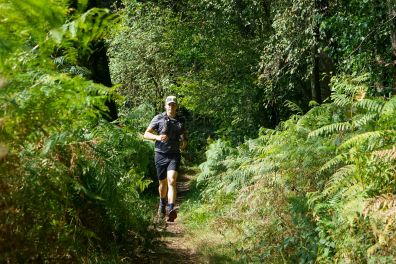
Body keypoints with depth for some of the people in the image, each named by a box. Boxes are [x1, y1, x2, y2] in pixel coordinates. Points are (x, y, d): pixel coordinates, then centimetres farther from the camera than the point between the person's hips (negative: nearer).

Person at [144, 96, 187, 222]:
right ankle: (162, 204, 40)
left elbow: (184, 137, 22)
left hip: (174, 155, 0)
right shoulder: (158, 118, 1)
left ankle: (170, 210, -29)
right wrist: (157, 137, -18)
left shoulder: (180, 122, 9)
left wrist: (184, 143, -2)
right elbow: (146, 134, 0)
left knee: (171, 181, -19)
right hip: (160, 154, 0)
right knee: (163, 183, 12)